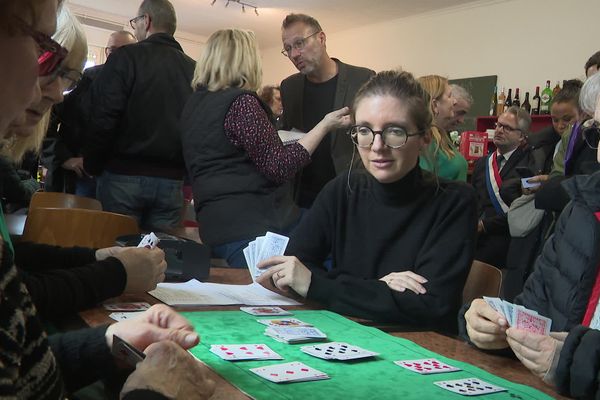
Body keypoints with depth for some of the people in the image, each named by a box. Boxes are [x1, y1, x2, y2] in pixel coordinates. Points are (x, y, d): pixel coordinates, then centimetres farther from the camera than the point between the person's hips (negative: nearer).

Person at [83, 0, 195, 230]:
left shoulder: (126, 57, -4)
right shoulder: (193, 69, 5)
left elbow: (103, 118, -9)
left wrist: (92, 167, 2)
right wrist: (184, 170, 13)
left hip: (125, 174, -3)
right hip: (172, 181, 4)